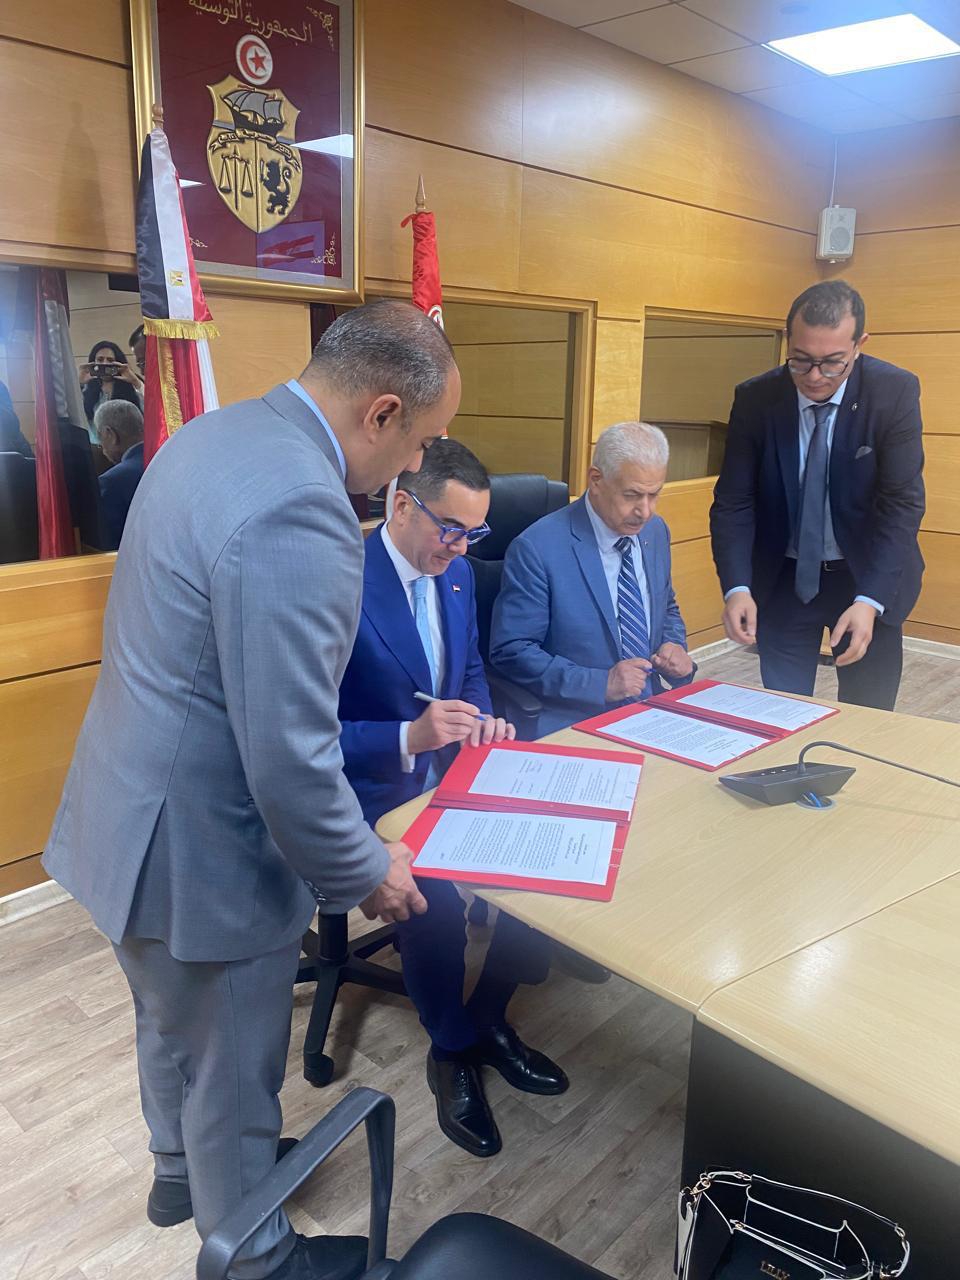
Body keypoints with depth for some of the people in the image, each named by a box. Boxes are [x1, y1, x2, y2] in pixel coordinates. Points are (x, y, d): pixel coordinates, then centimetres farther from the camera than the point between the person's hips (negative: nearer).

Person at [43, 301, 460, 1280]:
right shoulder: (299, 512, -31)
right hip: (198, 848, -9)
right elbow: (290, 758, -30)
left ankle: (180, 1169, 59)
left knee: (172, 1023, 32)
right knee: (231, 1077, 17)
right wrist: (364, 874, -11)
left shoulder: (211, 433, 1)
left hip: (132, 806, 10)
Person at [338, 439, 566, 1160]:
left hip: (450, 774, 7)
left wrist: (481, 719, -4)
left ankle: (490, 1017, 13)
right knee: (435, 900, -29)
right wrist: (409, 737, -31)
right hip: (372, 796, -7)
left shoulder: (457, 573, 5)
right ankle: (454, 1050, 3)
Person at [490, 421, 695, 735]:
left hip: (650, 714, 7)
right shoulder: (536, 548, -14)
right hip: (571, 723, -6)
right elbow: (510, 652, -12)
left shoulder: (656, 532, 6)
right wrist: (601, 683, -19)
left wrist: (675, 647, 0)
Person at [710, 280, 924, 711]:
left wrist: (869, 601, -28)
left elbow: (901, 503, -17)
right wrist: (736, 587, -24)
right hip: (783, 578, 1)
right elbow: (733, 501, -9)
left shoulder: (895, 392, -14)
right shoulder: (755, 398, -11)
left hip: (869, 576, 0)